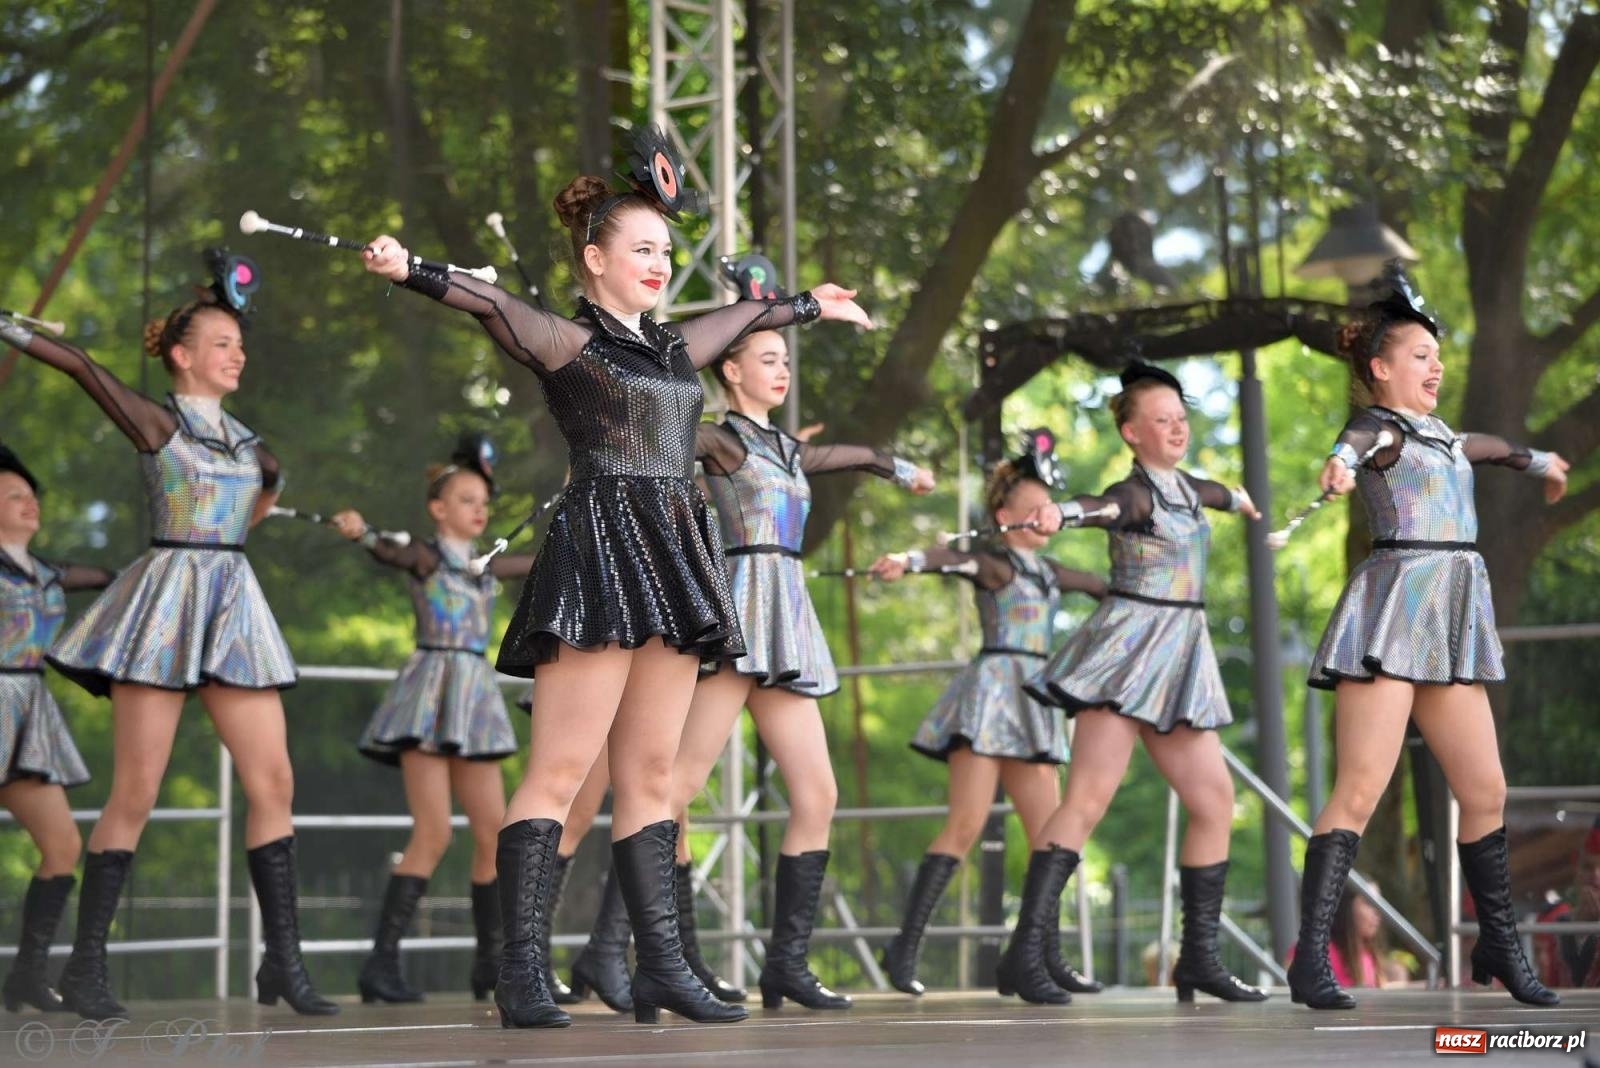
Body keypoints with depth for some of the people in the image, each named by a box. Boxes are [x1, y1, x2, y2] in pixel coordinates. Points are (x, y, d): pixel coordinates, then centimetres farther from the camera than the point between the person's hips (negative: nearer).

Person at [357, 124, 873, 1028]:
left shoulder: (674, 348, 20)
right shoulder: (565, 341, 0)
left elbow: (745, 316, 38)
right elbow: (492, 304, -18)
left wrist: (812, 305, 55)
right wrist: (410, 273, -35)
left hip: (674, 559, 7)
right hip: (600, 551, -7)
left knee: (651, 776, 6)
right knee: (560, 770, -11)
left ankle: (662, 966, 6)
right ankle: (522, 972, -13)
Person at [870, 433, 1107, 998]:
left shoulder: (1045, 570, 18)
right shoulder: (994, 562, -5)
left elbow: (1094, 584, 37)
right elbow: (951, 558, -26)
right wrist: (908, 560, -46)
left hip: (1031, 702, 8)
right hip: (992, 689, -8)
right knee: (965, 825, -14)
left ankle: (1049, 957, 10)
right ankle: (905, 946, -12)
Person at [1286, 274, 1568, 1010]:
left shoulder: (1438, 434, 22)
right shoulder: (1377, 427, -3)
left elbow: (1480, 446, 46)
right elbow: (1351, 448, -29)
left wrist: (1536, 461, 65)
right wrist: (1340, 464, -54)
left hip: (1451, 620, 8)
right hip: (1392, 610, -8)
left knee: (1484, 789, 8)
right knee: (1360, 789, -14)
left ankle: (1499, 944, 22)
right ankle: (1310, 959, -16)